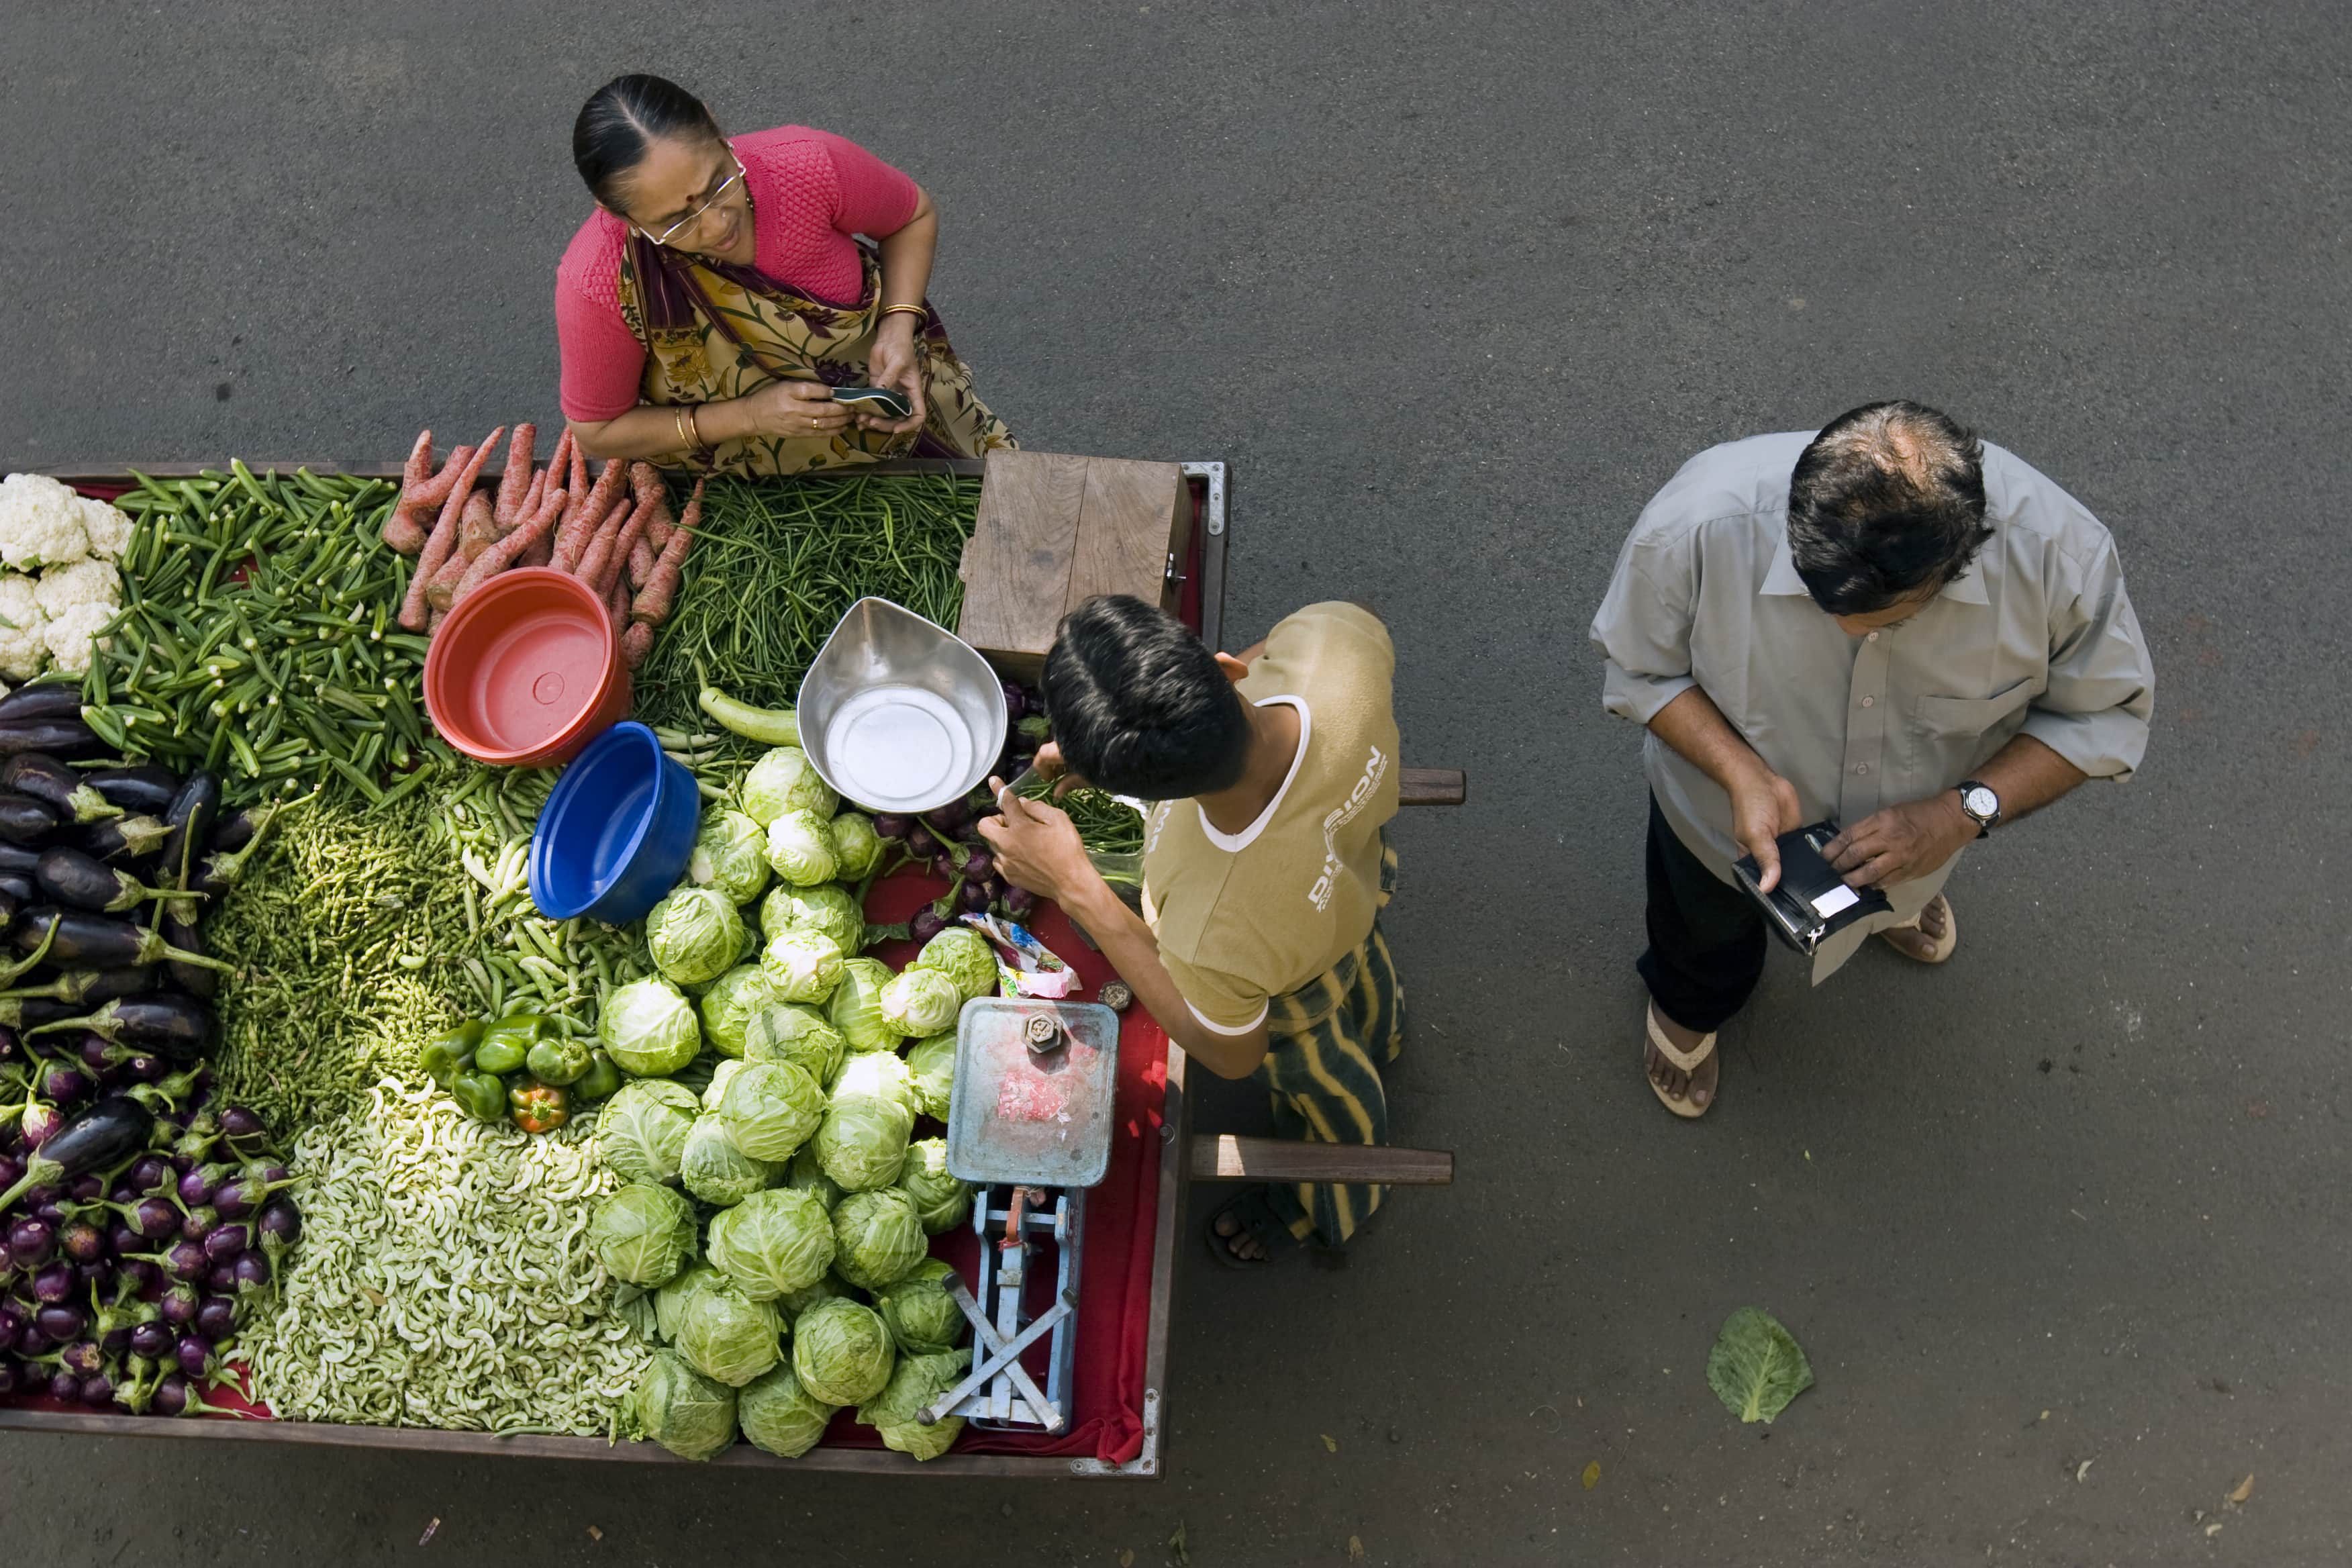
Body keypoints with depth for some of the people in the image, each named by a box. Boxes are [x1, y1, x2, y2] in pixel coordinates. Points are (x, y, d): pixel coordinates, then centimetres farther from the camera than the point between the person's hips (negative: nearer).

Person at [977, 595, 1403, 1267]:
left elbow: (1232, 1054, -25)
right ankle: (1379, 1029, 81)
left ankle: (1331, 1206, 71)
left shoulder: (1215, 943, -52)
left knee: (1319, 1081, 33)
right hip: (1357, 868, 4)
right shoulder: (1340, 638, -44)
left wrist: (1077, 890, -34)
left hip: (1289, 999, -4)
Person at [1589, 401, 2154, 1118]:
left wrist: (1961, 813, -36)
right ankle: (1688, 1003, 71)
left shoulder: (2058, 548, -40)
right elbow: (1638, 667, -23)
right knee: (1706, 931, 34)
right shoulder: (1697, 522, -43)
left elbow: (2108, 711, -21)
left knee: (1897, 889, 40)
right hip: (1728, 809, -1)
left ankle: (1899, 901, 79)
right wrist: (1743, 774, -38)